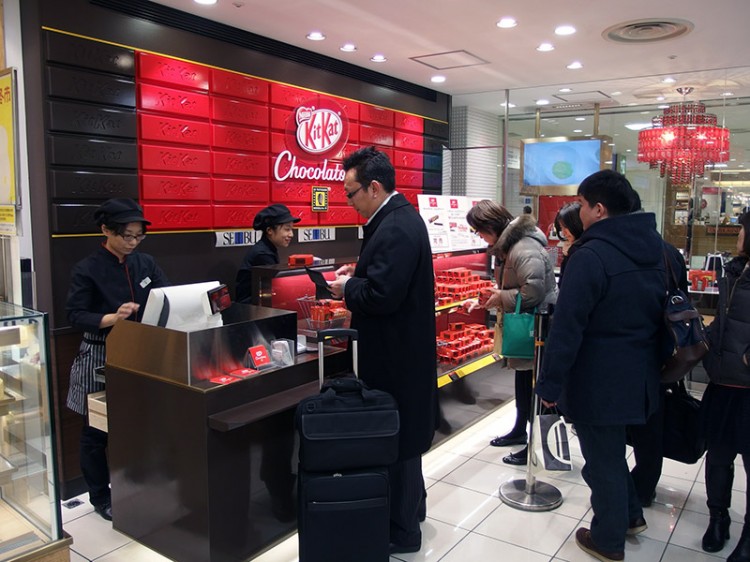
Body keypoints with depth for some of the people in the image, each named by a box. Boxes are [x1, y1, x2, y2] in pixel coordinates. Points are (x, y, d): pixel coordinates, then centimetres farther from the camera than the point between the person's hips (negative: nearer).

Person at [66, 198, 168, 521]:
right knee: (97, 431, 9)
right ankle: (100, 497, 27)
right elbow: (75, 316, -14)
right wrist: (111, 318, -30)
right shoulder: (86, 270, -10)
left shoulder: (146, 263, 4)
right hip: (100, 357, -4)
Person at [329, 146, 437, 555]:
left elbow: (380, 295, -29)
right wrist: (359, 272, 5)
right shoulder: (400, 216, 9)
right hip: (402, 346, 11)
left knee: (394, 434, 4)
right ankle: (411, 505, 42)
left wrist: (348, 287, -12)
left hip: (396, 354, -11)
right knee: (403, 429, 23)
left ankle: (401, 532, 21)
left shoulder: (395, 228, -23)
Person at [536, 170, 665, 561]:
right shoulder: (652, 250, 4)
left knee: (602, 459, 10)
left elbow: (566, 329, -23)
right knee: (611, 450, 27)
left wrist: (549, 384, -15)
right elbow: (658, 313, 15)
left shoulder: (591, 257, -22)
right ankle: (629, 515, 43)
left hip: (598, 381, -8)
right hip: (639, 377, 8)